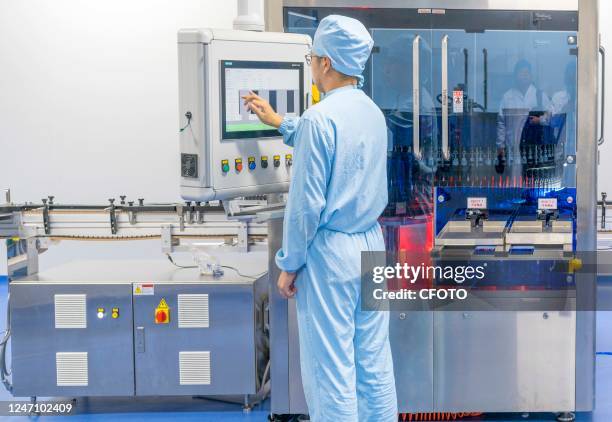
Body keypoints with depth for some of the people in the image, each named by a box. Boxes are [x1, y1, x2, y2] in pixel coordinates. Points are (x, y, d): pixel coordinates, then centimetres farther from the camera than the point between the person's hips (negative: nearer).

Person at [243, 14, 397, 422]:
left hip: (330, 251, -8)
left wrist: (289, 264, -7)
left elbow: (306, 204, -17)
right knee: (375, 363, 12)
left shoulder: (319, 117, -16)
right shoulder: (373, 112, 8)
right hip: (372, 244, 8)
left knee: (330, 370, 0)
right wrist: (279, 122, 38)